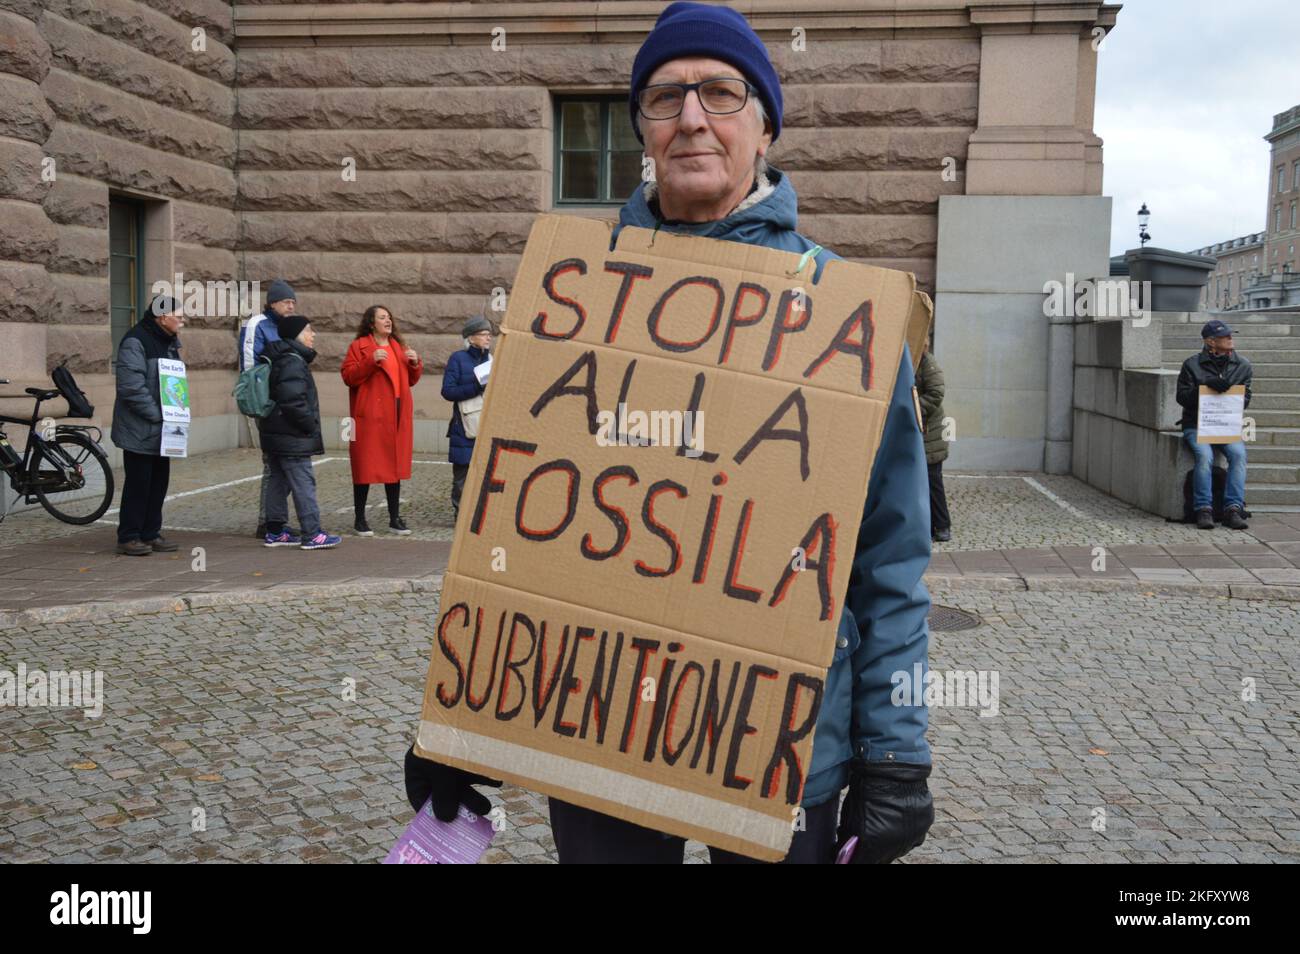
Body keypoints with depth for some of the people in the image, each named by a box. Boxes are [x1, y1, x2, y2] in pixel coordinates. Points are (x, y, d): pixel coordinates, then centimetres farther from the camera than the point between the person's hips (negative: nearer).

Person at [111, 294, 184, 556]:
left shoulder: (170, 342, 15)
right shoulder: (135, 342, -15)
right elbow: (132, 387, -22)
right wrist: (158, 415, -20)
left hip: (161, 430, 9)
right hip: (140, 430, -9)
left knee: (159, 481, 12)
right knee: (138, 483, -3)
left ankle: (150, 534, 21)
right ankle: (129, 537, 6)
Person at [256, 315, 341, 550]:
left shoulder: (281, 360, 16)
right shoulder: (293, 362, -17)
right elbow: (293, 401, -25)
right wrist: (311, 426, -14)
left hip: (275, 434, 11)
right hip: (293, 438, -10)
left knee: (278, 482, 13)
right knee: (304, 483, -8)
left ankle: (274, 531, 19)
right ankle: (312, 535, -7)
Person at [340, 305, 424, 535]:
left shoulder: (398, 346, 19)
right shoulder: (359, 346, -1)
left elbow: (412, 379, 22)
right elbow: (348, 376, -11)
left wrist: (415, 363, 3)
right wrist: (371, 361, -21)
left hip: (397, 416, 6)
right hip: (369, 415, -6)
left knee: (395, 465, 9)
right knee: (365, 465, -3)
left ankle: (395, 518, 16)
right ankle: (360, 519, 6)